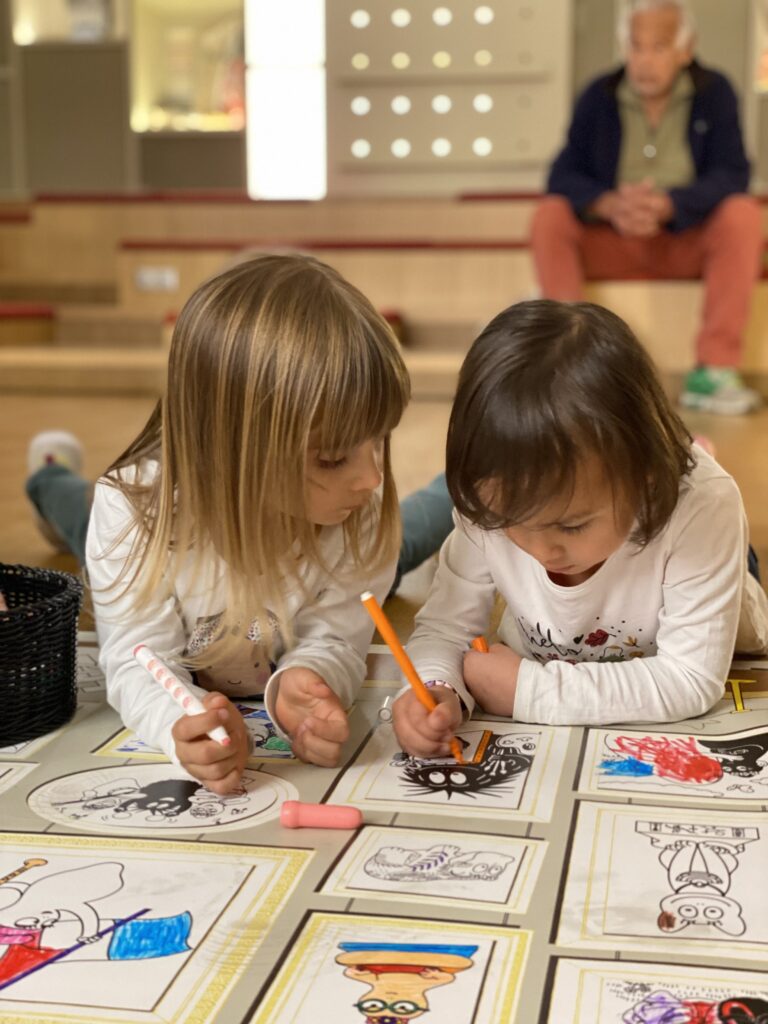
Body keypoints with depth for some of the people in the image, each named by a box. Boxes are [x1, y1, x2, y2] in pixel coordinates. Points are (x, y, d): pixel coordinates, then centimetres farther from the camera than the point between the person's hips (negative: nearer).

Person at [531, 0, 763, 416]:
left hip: (690, 242, -1)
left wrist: (668, 204, -33)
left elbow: (732, 175, -14)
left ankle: (714, 370, -32)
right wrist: (609, 205, -31)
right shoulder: (599, 96, -1)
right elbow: (563, 175, -8)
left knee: (743, 215, -30)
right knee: (550, 215, -24)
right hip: (615, 245, 1)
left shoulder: (713, 92, -3)